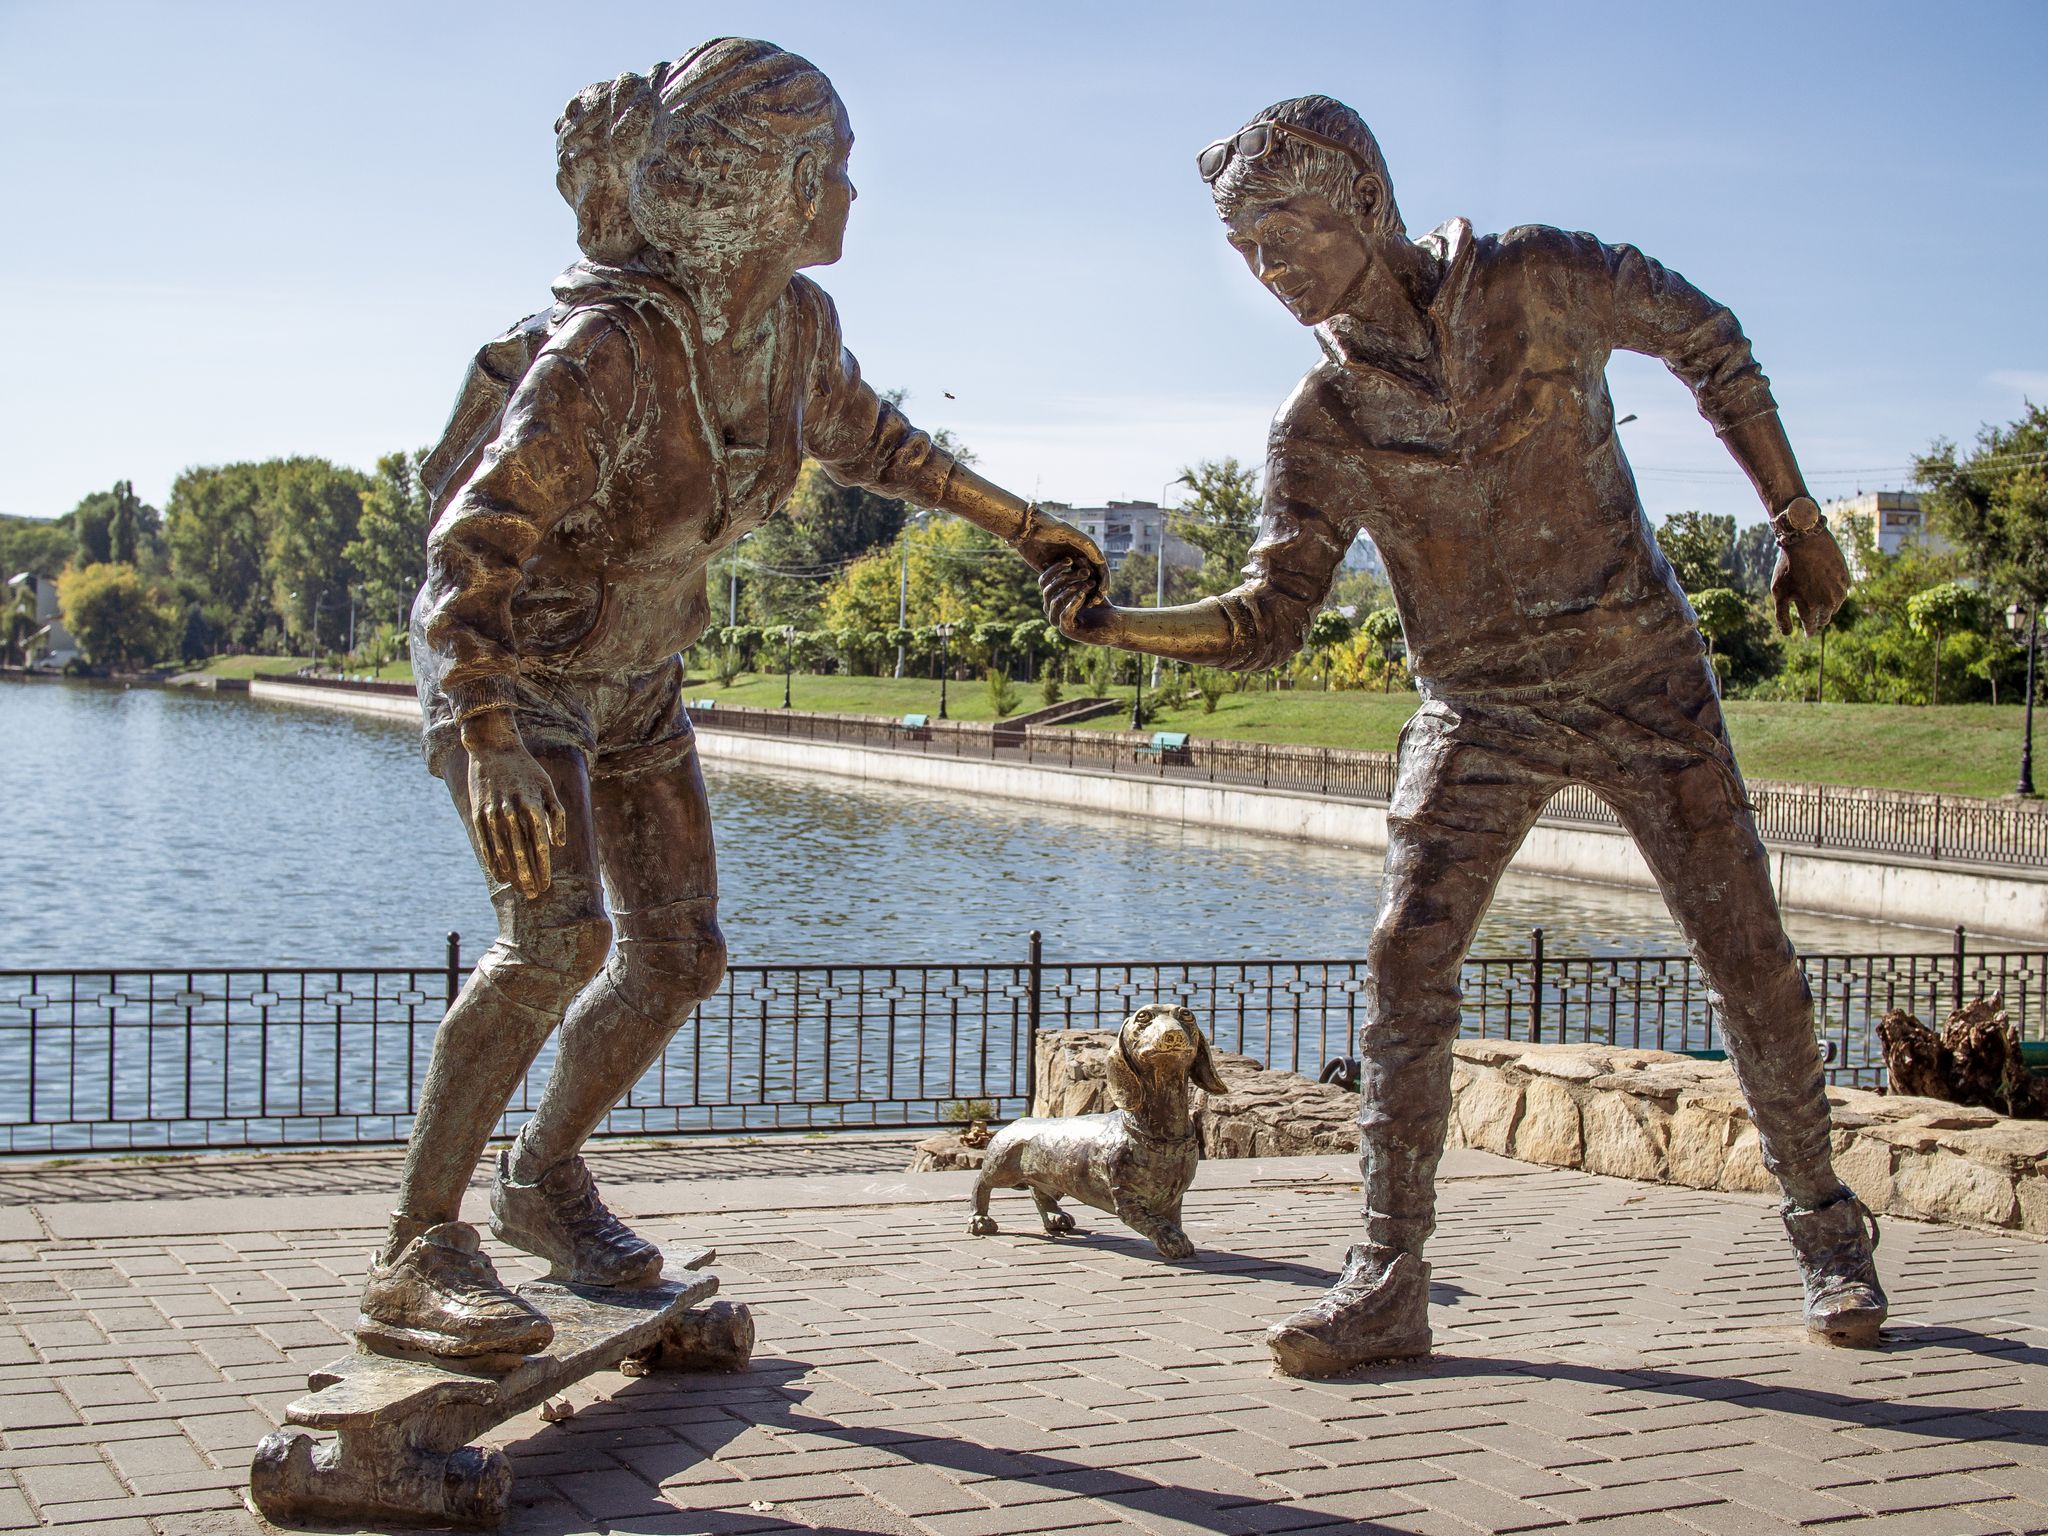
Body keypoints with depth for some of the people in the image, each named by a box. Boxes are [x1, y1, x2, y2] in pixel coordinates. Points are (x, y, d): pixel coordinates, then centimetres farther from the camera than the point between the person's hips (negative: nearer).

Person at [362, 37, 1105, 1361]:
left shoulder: (795, 319, -10)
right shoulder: (606, 348, -33)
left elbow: (863, 435, 12)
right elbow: (474, 544, -36)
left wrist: (1022, 524, 14)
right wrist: (493, 750, -48)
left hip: (631, 667, 7)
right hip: (502, 663, -7)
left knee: (680, 953, 2)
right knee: (561, 936, -26)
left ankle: (546, 1178, 24)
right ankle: (418, 1259, -18)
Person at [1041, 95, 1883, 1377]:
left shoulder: (1546, 282, -11)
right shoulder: (1323, 422, -7)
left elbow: (1711, 345, 5)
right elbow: (1270, 617, -8)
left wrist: (1801, 525, 7)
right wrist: (1118, 624, -23)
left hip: (1645, 680, -1)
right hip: (1481, 712, 1)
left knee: (1748, 954, 3)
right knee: (1407, 964, -11)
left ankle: (1827, 1231, 23)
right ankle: (1388, 1282, -5)